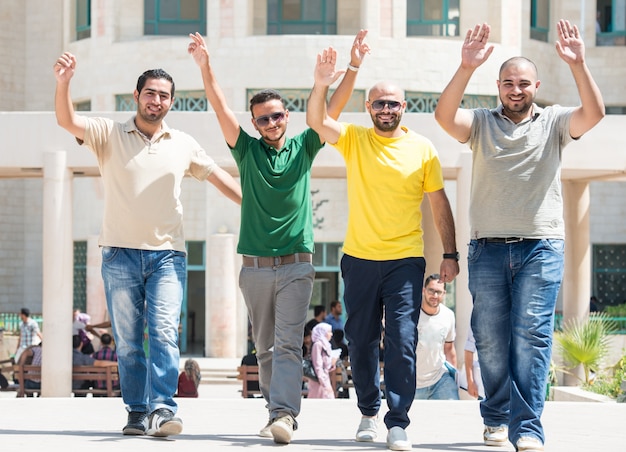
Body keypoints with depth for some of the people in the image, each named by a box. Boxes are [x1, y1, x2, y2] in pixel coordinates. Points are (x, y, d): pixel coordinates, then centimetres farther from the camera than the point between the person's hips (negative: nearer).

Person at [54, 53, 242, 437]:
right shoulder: (110, 134, 4)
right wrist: (64, 83, -29)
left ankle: (163, 409, -21)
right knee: (128, 341, 2)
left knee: (164, 332, -15)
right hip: (121, 253, 0)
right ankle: (138, 414, 9)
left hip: (167, 254, 0)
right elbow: (67, 121, -11)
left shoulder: (184, 145, 11)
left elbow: (221, 179, 19)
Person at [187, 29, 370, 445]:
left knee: (288, 343, -12)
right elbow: (221, 108, -6)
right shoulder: (247, 151, 5)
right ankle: (278, 411, 18)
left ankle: (284, 414, -21)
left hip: (296, 265, -2)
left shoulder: (303, 148, 6)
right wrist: (205, 67, -19)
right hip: (255, 266, 2)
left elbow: (334, 107, 0)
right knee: (265, 348, 8)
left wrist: (354, 67, -12)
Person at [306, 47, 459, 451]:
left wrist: (450, 254, 0)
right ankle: (369, 412, 27)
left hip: (405, 260, -2)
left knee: (402, 341, -9)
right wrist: (321, 85, -33)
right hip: (359, 259, 2)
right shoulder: (354, 139, 3)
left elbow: (440, 205, 5)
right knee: (362, 340, 11)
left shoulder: (423, 149, 1)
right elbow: (317, 122, -15)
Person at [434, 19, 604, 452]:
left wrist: (579, 65, -23)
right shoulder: (481, 123, 8)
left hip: (541, 247, -1)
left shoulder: (554, 122, 7)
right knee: (490, 338, 5)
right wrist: (467, 68, -23)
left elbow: (594, 113, -11)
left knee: (531, 335, -9)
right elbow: (444, 114, -11)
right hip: (488, 248, 2)